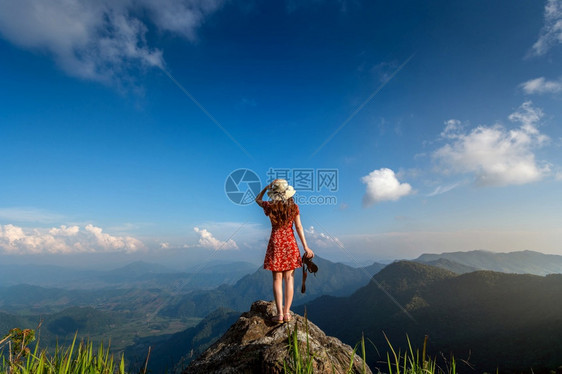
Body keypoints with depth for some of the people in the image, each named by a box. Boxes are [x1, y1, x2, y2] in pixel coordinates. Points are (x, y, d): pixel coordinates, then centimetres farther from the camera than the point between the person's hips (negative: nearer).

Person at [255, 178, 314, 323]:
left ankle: (280, 314, 8)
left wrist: (266, 187, 14)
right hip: (290, 243, 1)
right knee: (289, 278, 7)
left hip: (275, 243, -1)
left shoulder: (270, 207, -5)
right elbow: (299, 227, -3)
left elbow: (258, 199, 16)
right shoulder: (294, 207, -3)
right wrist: (305, 247, 2)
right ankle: (287, 313, 13)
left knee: (277, 279, 6)